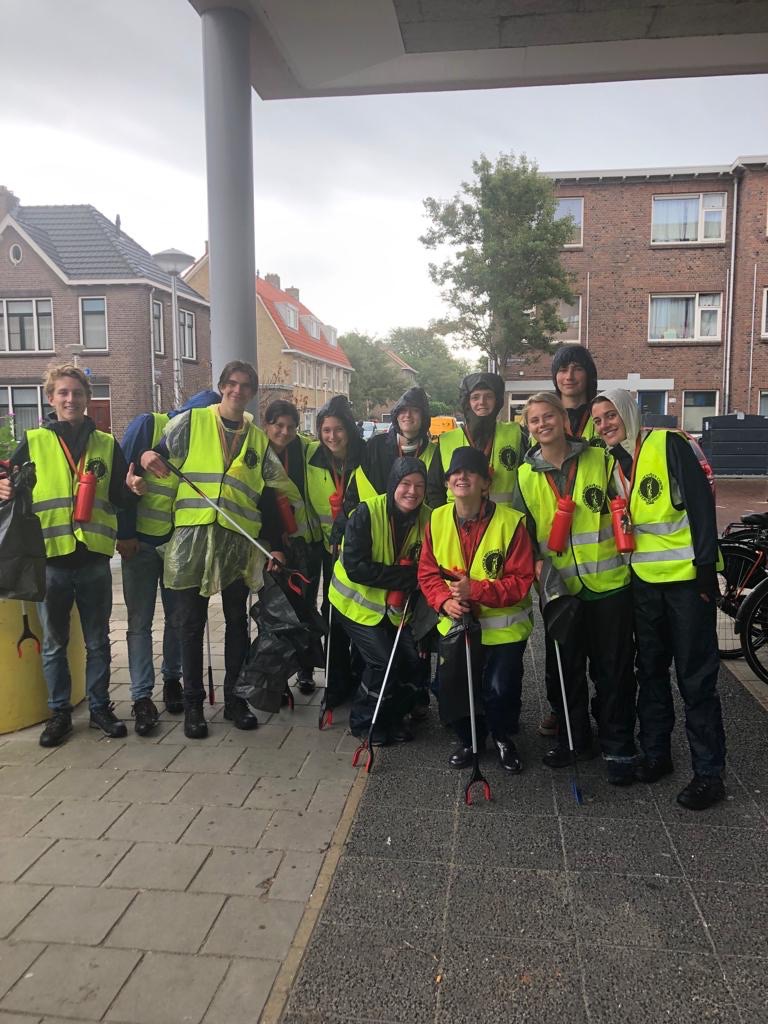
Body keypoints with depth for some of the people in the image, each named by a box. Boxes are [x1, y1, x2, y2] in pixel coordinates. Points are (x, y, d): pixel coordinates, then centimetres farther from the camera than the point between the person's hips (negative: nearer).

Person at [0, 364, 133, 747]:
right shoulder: (33, 443, 4)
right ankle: (59, 712, 24)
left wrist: (133, 487, -11)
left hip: (95, 558, 1)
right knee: (54, 642, 10)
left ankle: (100, 707, 24)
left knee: (98, 641, 11)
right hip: (50, 559, -1)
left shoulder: (107, 444, 9)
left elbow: (120, 497, 11)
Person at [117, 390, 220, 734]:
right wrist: (125, 534, -13)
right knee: (140, 621, 1)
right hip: (141, 541, -3)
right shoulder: (147, 426, -9)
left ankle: (172, 679, 28)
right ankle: (141, 697, 8)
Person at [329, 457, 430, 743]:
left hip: (394, 606, 5)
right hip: (357, 602, -5)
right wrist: (406, 576, -27)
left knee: (411, 661, -2)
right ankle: (363, 722, 13)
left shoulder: (427, 518, -9)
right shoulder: (366, 513, -23)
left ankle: (392, 718, 24)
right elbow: (355, 567, -27)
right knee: (383, 662, -12)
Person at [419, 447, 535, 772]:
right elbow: (427, 573, 1)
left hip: (504, 626, -3)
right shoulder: (437, 519, -3)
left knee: (500, 690, -9)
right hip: (454, 623, 3)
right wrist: (444, 601, -18)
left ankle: (503, 738, 27)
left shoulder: (511, 521, -15)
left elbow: (521, 580, -15)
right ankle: (469, 739, 33)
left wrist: (475, 590, -27)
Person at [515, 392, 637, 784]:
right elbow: (526, 530, 9)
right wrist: (536, 563, -3)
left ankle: (619, 748, 21)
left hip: (609, 583, -2)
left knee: (613, 670, 6)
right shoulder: (526, 475, 5)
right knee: (565, 670, 12)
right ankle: (573, 737, 31)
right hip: (560, 589, 2)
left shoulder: (600, 459, -2)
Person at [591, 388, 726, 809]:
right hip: (643, 581, 6)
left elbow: (701, 501, -12)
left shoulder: (668, 444, -8)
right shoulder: (612, 463, 10)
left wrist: (706, 566, -16)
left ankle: (709, 772, 10)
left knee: (696, 678, 0)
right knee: (650, 670, 14)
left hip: (686, 577, -6)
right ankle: (655, 754, 27)